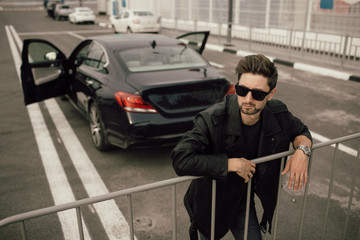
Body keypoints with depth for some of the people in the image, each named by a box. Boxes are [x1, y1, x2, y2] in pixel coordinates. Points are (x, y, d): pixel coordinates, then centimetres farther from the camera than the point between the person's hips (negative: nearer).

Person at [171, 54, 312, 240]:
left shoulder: (279, 115, -14)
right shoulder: (212, 120, -30)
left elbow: (301, 131, 8)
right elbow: (180, 160, -38)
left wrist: (302, 149, -16)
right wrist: (234, 164, -33)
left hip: (243, 202, 4)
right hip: (210, 204, -3)